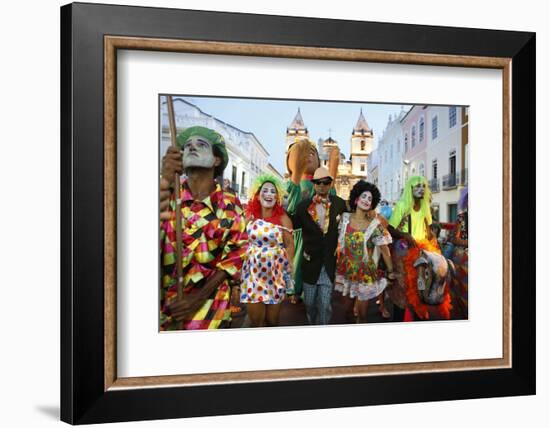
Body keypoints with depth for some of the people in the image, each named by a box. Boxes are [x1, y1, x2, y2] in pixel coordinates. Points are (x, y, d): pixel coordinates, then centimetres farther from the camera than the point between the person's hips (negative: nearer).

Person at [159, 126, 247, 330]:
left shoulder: (230, 205, 0)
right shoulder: (167, 195, -2)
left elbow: (236, 253, -1)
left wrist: (199, 297, -11)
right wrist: (165, 181, -31)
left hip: (209, 303, 0)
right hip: (164, 302, 0)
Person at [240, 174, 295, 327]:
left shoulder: (282, 218, -5)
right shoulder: (250, 215, 1)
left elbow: (290, 244, -4)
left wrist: (288, 266, -12)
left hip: (275, 271, -1)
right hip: (253, 270, 2)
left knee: (272, 320, 8)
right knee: (255, 320, 3)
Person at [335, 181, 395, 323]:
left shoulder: (374, 225, -9)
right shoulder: (345, 218, -3)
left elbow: (385, 250, -5)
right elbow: (338, 242, 7)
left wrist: (390, 272, -3)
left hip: (366, 274, -2)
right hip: (346, 272, 2)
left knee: (362, 315, 5)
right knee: (347, 310, 14)